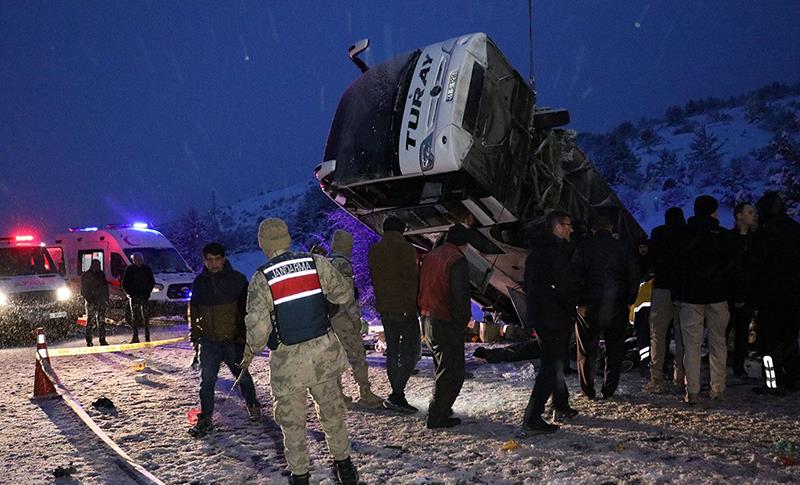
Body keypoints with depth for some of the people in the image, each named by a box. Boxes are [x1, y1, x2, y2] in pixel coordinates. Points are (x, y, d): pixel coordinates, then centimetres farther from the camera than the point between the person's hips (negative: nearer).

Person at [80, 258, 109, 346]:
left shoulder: (101, 275, 14)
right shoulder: (85, 276, 1)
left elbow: (105, 288, 16)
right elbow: (83, 291, -2)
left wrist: (106, 300, 8)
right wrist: (89, 299, -13)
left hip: (101, 302, 4)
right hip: (91, 303, -4)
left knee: (101, 322, 4)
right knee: (90, 322, -3)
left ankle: (102, 340, 7)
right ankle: (89, 341, 1)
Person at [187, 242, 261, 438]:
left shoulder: (237, 279, -5)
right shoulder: (200, 282, 5)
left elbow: (246, 307, -2)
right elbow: (194, 308, 16)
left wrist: (244, 331, -8)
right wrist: (194, 332, 9)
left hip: (233, 339, -2)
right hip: (208, 341, 2)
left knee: (242, 376, 12)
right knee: (206, 381, -1)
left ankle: (253, 405, 34)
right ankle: (205, 418, 8)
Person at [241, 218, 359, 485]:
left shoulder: (260, 279, -12)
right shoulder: (317, 263, -6)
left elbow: (257, 328, -13)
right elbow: (344, 294, 3)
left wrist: (251, 351, 6)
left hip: (288, 360, -2)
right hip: (324, 351, 3)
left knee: (292, 423, 14)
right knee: (333, 413, 19)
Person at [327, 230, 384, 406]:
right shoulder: (342, 264, -15)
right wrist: (355, 318, -14)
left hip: (328, 317, 9)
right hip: (342, 318, -9)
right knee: (357, 355, -3)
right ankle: (365, 394, -1)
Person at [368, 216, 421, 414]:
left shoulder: (373, 251, 9)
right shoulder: (406, 248, -10)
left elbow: (374, 279, 12)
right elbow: (413, 277, -12)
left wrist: (382, 301, 17)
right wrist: (415, 303, -4)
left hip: (384, 308, 7)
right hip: (405, 308, -6)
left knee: (392, 350, 13)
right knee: (411, 351, -2)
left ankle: (397, 396, 17)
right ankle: (397, 394, -13)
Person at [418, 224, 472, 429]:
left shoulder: (430, 256, 12)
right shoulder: (457, 260, -14)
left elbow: (421, 288, 16)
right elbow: (461, 297, -20)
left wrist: (424, 314, 17)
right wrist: (462, 323, -11)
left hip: (427, 321, 9)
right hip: (446, 325, -9)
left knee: (443, 367, 23)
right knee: (452, 372, 1)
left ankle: (441, 408, 31)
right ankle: (437, 417, 3)